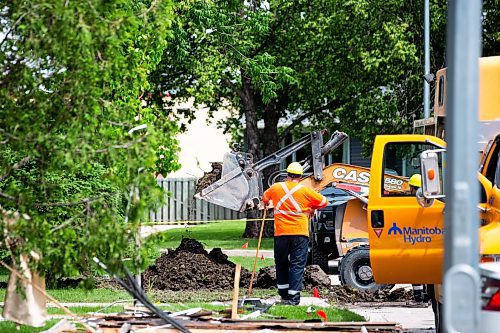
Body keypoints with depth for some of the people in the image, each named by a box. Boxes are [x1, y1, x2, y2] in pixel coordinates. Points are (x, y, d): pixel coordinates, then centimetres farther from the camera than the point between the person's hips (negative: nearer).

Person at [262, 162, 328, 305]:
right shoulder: (305, 191, -2)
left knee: (281, 264, 16)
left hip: (281, 233, 2)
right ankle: (293, 297, -7)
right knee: (297, 265, 0)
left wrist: (269, 204, 47)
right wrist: (311, 207, 27)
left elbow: (265, 198, 25)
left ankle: (284, 295, 20)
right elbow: (323, 202, 9)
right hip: (300, 233, -2)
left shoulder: (276, 188, 5)